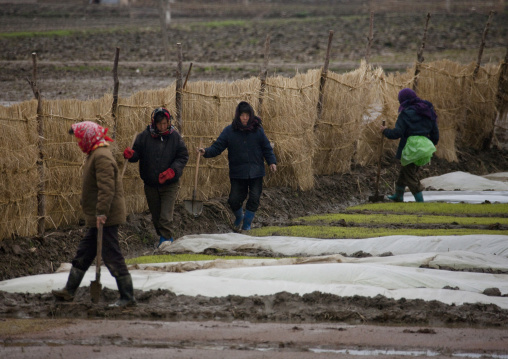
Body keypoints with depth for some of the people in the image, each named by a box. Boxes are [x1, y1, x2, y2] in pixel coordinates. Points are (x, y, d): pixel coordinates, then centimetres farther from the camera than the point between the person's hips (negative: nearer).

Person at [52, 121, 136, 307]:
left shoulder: (101, 157, -18)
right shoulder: (95, 154, 16)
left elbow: (107, 188, -26)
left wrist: (101, 213, -28)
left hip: (106, 217, -11)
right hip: (97, 217, 11)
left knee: (112, 256, -7)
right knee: (84, 252, 17)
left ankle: (128, 297, -3)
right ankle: (69, 291, 27)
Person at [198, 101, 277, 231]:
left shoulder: (257, 130, -1)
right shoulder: (229, 131, -2)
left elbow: (266, 148, 6)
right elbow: (217, 147, -4)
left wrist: (272, 162, -6)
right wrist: (206, 152, -21)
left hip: (256, 172, 0)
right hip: (237, 173, 0)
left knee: (254, 199, -4)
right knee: (234, 200, -2)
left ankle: (246, 225, 16)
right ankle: (239, 218, 31)